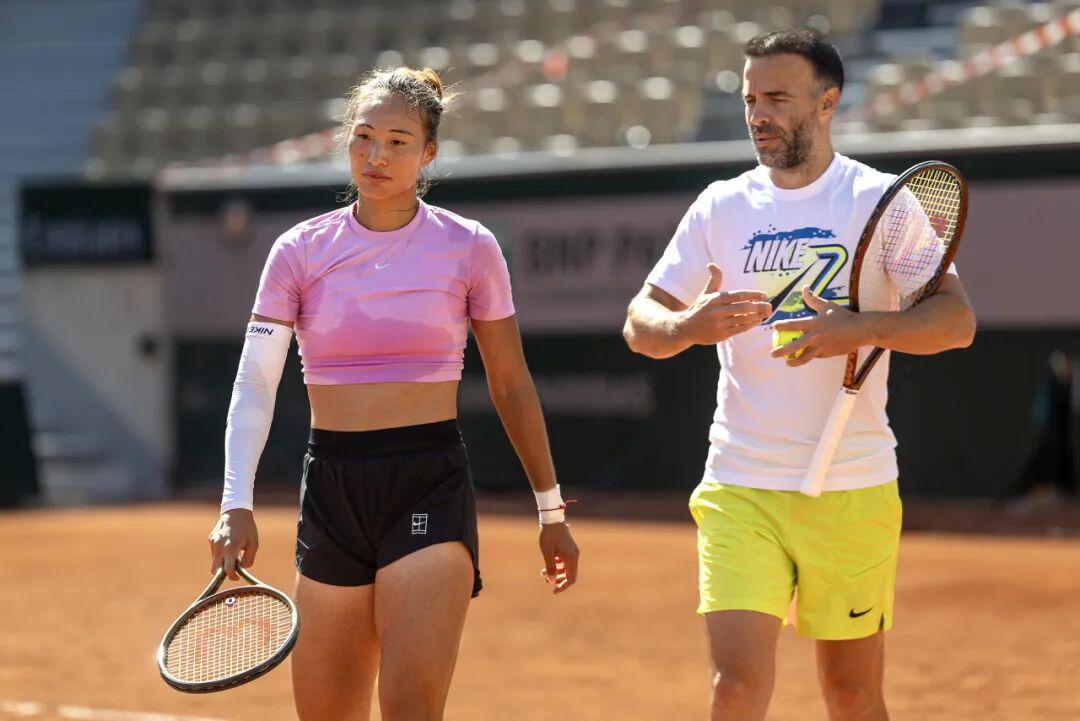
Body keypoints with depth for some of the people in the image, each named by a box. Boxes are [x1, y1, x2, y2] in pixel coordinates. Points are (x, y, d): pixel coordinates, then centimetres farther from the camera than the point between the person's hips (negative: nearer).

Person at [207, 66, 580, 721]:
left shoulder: (469, 248, 1)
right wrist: (237, 506, -15)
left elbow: (512, 384, 8)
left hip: (432, 485, -3)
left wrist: (551, 509, 10)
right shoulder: (300, 251, 3)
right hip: (331, 488, 3)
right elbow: (254, 385, -2)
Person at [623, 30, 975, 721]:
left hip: (853, 489, -1)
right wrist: (689, 326, -18)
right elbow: (640, 323, 6)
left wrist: (862, 329, -26)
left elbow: (957, 320, -8)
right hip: (740, 488, 1)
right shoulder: (722, 207, 8)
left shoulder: (884, 201, 0)